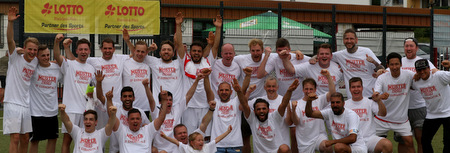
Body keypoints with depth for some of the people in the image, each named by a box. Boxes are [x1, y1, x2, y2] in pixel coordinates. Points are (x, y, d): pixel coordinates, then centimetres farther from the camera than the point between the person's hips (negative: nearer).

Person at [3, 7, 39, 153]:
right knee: (15, 138, -10)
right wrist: (10, 22, -35)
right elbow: (10, 40, -21)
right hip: (12, 103, -5)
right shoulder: (16, 57, -6)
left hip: (27, 104, 5)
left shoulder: (36, 62, 8)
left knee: (25, 138, 11)